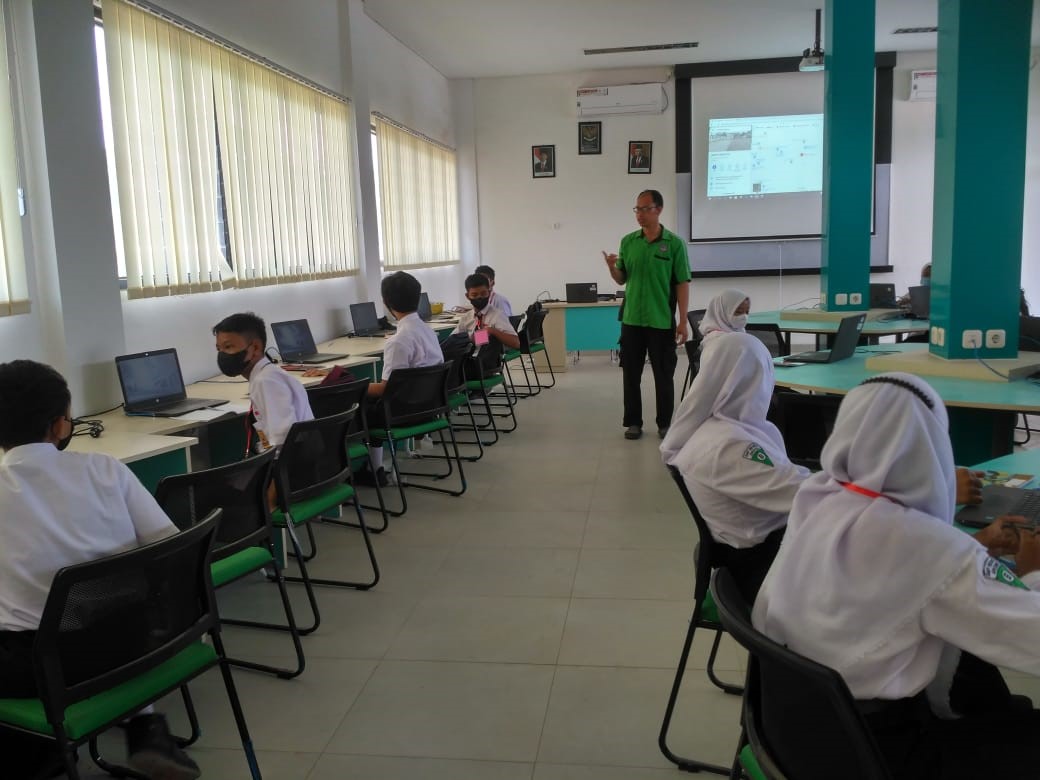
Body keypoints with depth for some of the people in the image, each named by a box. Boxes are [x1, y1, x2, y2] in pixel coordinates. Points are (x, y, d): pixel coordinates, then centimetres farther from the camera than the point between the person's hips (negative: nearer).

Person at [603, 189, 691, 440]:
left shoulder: (674, 243, -5)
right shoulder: (628, 242, 6)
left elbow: (682, 284, -5)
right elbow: (621, 280, 11)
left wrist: (683, 321, -9)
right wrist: (611, 267, -12)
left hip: (662, 322, -3)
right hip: (631, 320, 3)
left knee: (664, 375, 6)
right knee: (631, 374, 8)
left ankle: (665, 424, 19)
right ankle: (633, 422, 20)